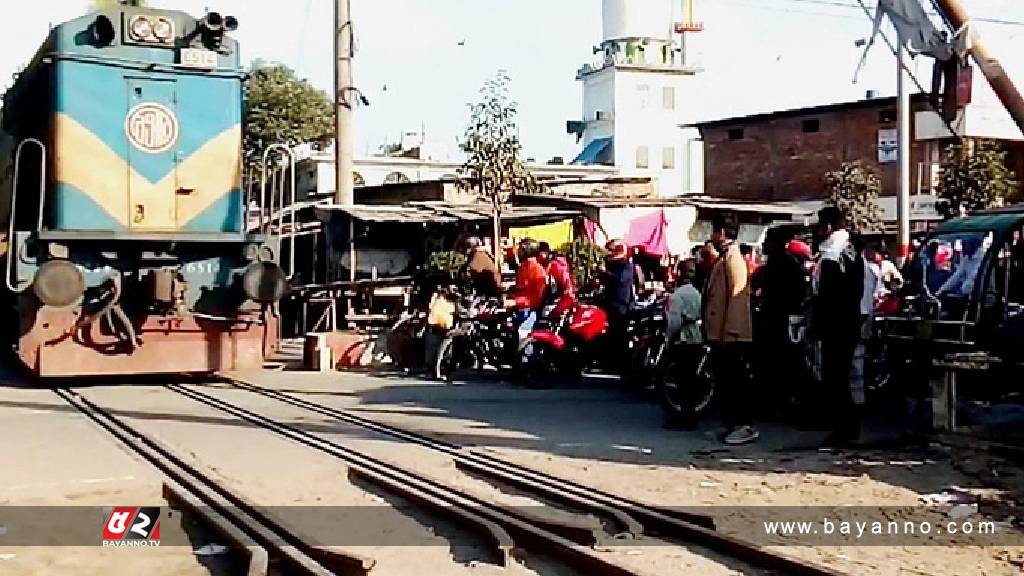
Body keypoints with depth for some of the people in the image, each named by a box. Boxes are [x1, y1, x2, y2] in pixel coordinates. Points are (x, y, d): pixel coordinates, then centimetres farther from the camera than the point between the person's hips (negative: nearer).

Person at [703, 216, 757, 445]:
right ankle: (732, 424, 19)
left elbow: (735, 295, -19)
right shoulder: (723, 259, 18)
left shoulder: (732, 258, -12)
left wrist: (728, 331, -23)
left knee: (735, 381, -8)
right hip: (720, 333, 10)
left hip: (731, 334, -10)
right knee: (724, 380, 13)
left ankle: (746, 426, -5)